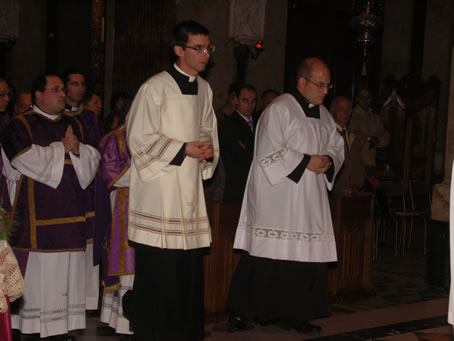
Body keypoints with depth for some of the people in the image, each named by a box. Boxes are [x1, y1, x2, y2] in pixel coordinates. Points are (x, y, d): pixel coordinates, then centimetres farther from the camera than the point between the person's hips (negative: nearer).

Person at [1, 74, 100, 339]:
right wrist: (61, 148, -5)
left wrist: (78, 150, -8)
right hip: (35, 215, -5)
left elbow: (93, 159, 12)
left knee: (69, 271, 3)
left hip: (69, 214, 5)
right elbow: (27, 160, -13)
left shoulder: (76, 126, 18)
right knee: (37, 273, -6)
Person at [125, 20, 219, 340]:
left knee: (190, 266, 8)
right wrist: (184, 149, -14)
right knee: (158, 269, -5)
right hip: (159, 191, -6)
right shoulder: (155, 88, -10)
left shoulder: (204, 89, 12)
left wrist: (209, 151, 0)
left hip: (190, 189, 6)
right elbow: (140, 140, -11)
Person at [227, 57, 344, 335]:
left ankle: (292, 314, 12)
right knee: (267, 255, -4)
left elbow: (337, 146, 21)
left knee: (306, 256, 4)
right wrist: (306, 162, -16)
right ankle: (240, 311, 7)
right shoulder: (279, 110, -10)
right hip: (276, 199, -7)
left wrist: (329, 161, -2)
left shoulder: (323, 115, 15)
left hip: (309, 200, 7)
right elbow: (268, 153, -16)